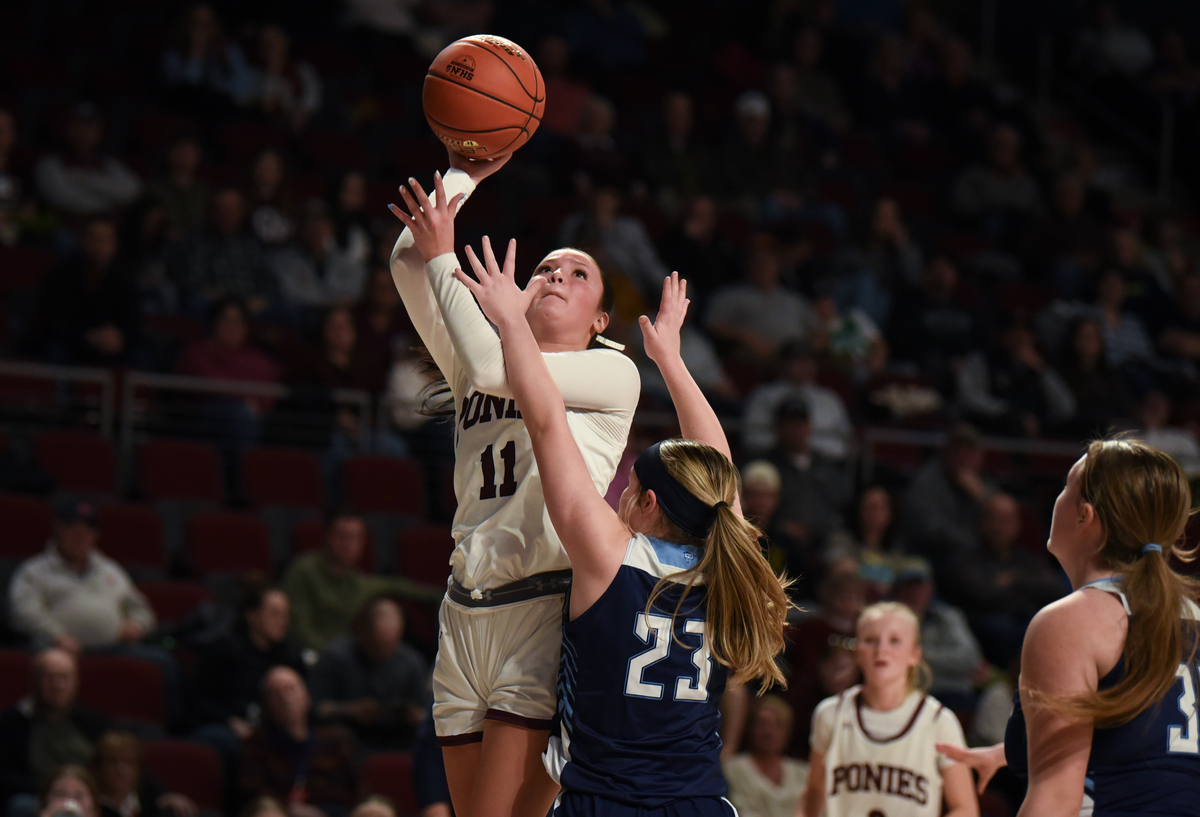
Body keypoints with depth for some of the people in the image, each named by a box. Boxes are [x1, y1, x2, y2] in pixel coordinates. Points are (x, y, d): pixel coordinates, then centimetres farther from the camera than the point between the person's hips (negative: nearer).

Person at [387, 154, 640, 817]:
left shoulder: (614, 375, 4)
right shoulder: (472, 375, 19)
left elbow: (492, 364, -9)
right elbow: (408, 261, 11)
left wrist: (444, 257, 1)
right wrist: (463, 174, 17)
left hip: (544, 607, -6)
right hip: (465, 614, 6)